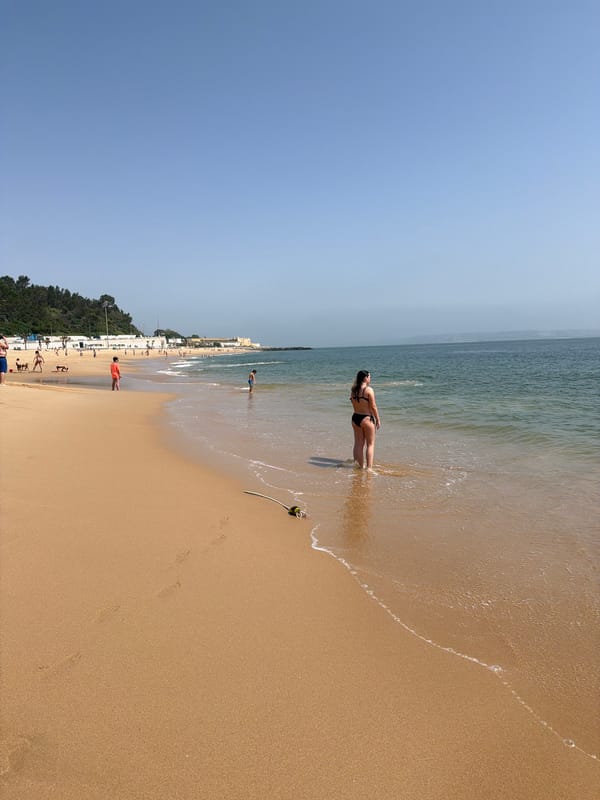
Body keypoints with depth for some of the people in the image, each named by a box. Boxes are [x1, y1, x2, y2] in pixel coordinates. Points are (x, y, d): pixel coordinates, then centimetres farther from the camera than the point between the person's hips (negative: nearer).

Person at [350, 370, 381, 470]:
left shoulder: (353, 390, 4)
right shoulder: (369, 390, -14)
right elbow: (373, 406, -12)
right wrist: (378, 420, -5)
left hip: (355, 417, 6)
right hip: (366, 418, -6)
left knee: (359, 444, 13)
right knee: (370, 444, 4)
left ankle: (361, 466, 21)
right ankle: (369, 468, 0)